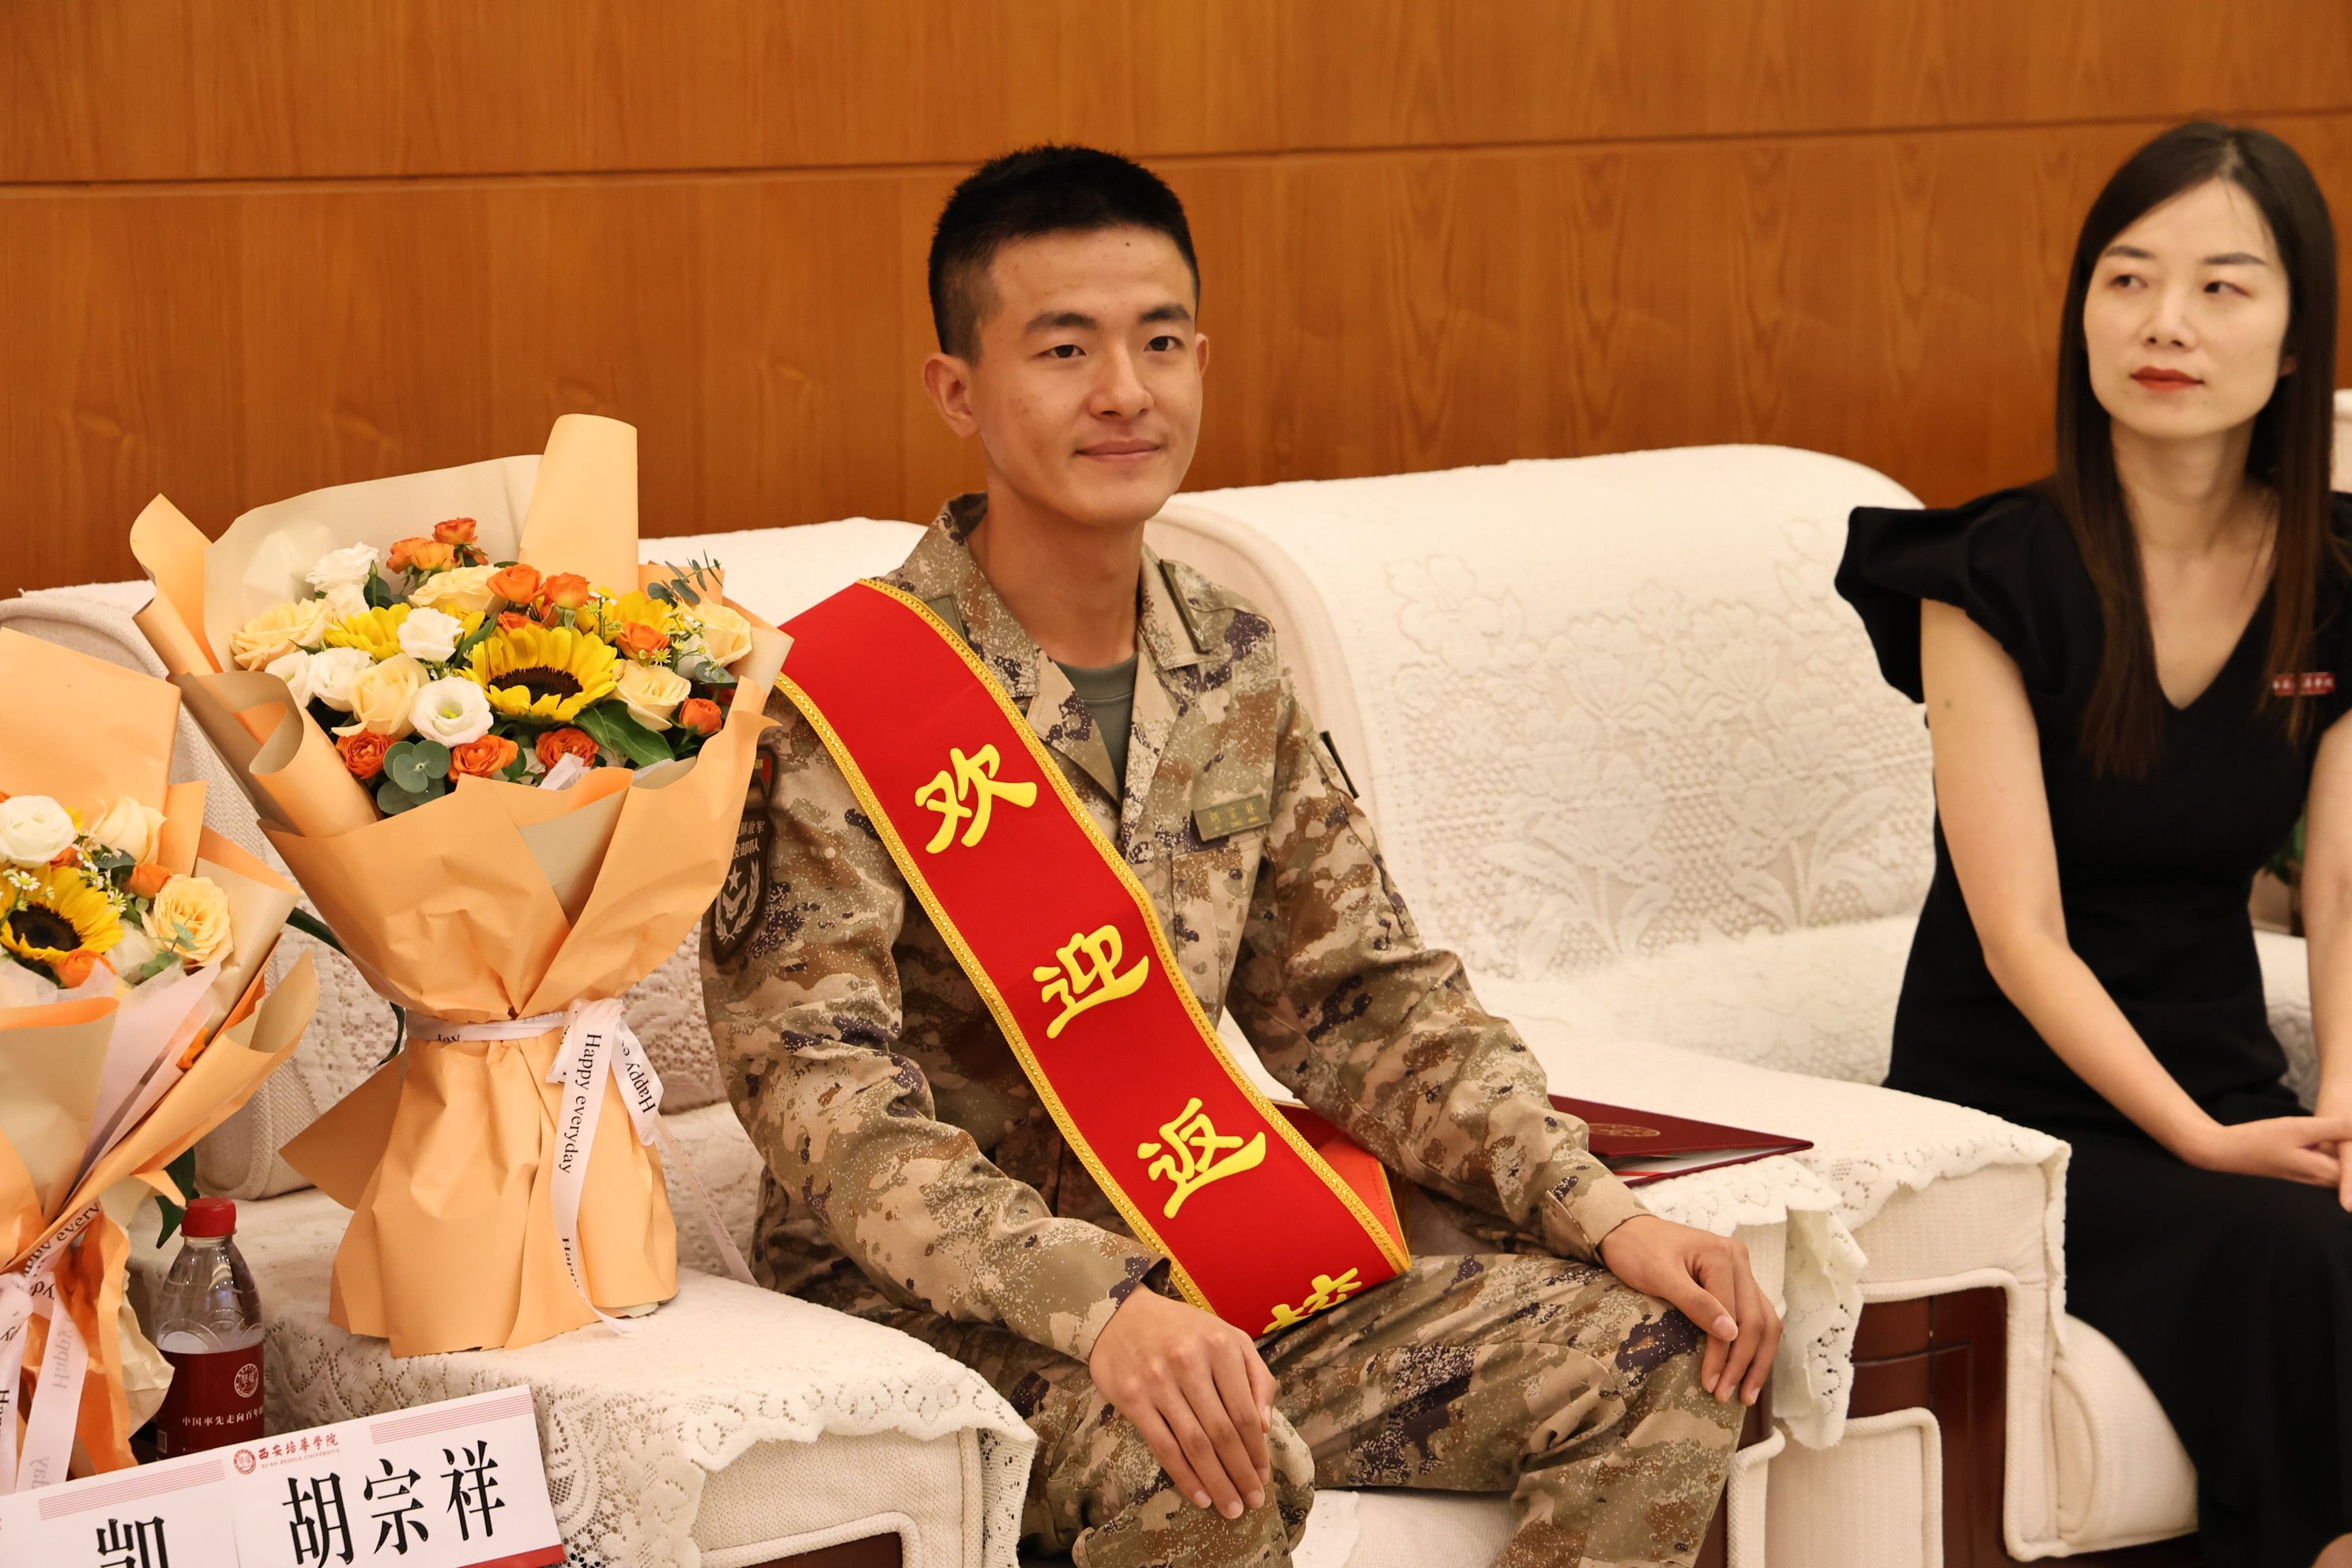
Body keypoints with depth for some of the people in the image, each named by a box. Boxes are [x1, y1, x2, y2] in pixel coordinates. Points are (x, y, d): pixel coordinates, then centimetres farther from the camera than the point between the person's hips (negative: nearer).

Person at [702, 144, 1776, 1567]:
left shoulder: (1235, 672, 8)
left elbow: (1364, 1000, 13)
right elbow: (820, 1091, -21)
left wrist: (1602, 1214, -3)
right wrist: (1092, 1301, -37)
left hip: (1195, 1271, 7)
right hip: (936, 1309, -6)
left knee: (1662, 1362, -7)